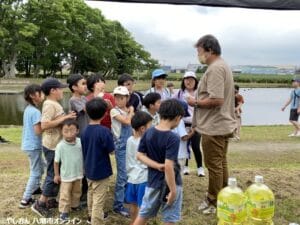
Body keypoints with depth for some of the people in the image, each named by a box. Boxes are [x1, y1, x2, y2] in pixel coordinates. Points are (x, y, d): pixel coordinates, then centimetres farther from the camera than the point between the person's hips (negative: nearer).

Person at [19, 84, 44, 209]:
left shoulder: (28, 109, 8)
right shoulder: (36, 112, -22)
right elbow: (38, 131, -24)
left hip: (28, 144, 10)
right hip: (34, 146, -10)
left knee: (40, 167, 27)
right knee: (35, 172, 1)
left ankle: (35, 188, 42)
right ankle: (25, 200, 7)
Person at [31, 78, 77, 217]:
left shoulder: (54, 104, 11)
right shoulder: (50, 105, -19)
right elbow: (44, 125, -29)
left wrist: (66, 117, 4)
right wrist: (64, 118, -26)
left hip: (57, 144, 10)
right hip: (53, 146, -10)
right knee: (53, 175, 0)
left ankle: (51, 200, 30)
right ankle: (40, 204, 12)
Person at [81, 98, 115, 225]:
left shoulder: (85, 131, -3)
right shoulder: (104, 131, -23)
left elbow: (83, 150, 7)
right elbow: (111, 151, -15)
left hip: (89, 169, 7)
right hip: (101, 171, -7)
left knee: (91, 193, 27)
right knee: (99, 200, 3)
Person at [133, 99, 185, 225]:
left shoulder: (148, 133, -3)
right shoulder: (173, 138, -22)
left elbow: (140, 155, -2)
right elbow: (169, 166, -27)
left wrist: (157, 166, -9)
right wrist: (173, 191, -20)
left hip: (153, 181, 5)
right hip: (170, 184, -5)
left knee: (143, 214, 20)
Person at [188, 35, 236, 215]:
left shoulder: (215, 68, -20)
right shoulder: (223, 65, 15)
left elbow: (216, 99, -28)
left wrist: (196, 102, -15)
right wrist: (200, 100, 13)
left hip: (214, 127, -11)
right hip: (223, 124, 11)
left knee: (214, 166, 2)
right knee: (221, 163, 18)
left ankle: (214, 203, 15)